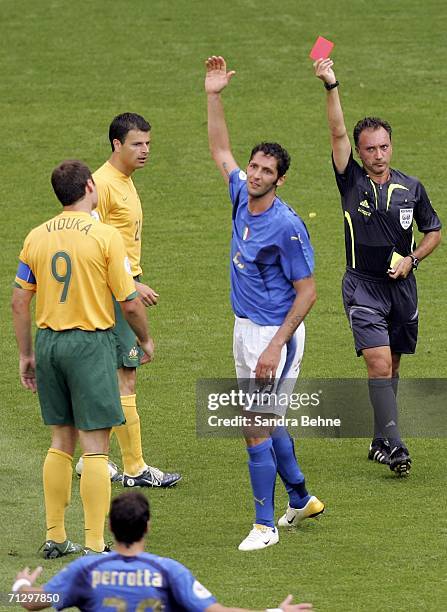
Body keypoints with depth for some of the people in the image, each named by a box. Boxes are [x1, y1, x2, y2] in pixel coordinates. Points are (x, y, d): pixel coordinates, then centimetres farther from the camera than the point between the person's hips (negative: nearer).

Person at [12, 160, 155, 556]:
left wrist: (26, 355, 15)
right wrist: (146, 340, 10)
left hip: (49, 342, 5)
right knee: (95, 446, -3)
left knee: (62, 442, 15)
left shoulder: (36, 237, 4)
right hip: (90, 344, -5)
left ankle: (55, 538, 18)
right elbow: (129, 303, -8)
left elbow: (19, 302, 6)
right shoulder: (105, 236, -11)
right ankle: (95, 546, -5)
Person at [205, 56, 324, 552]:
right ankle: (300, 499, 33)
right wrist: (213, 96, 10)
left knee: (256, 427, -9)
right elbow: (220, 151, 19)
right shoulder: (242, 198, 2)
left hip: (274, 332, -9)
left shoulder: (287, 227, -20)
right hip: (244, 326, 9)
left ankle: (266, 524, -2)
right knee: (265, 420, 18)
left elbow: (307, 293, -17)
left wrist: (276, 346, -23)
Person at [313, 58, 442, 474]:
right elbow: (337, 134, -15)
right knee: (378, 363, -16)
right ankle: (393, 444, -19)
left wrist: (411, 259, -4)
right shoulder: (352, 182, -3)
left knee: (391, 366, 11)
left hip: (402, 285, 4)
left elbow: (434, 232, 14)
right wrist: (330, 87, -26)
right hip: (363, 286, -3)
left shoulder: (411, 188, 4)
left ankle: (380, 441, 23)